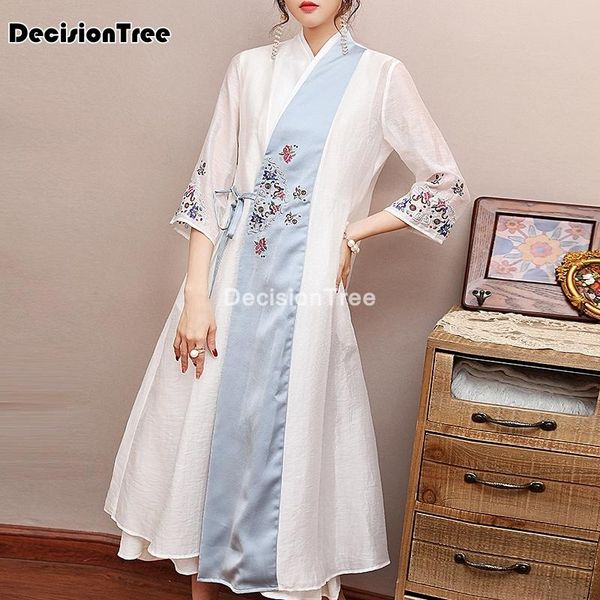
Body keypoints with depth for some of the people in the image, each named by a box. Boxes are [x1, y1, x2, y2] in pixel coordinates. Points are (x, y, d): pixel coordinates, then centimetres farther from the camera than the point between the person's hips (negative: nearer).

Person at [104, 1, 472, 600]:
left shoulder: (380, 75, 3)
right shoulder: (250, 67, 9)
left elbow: (447, 186, 6)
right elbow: (209, 184, 4)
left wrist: (352, 233, -2)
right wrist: (196, 296, -4)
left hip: (305, 296, -3)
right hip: (229, 287, 3)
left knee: (296, 445, 4)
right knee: (206, 434, 10)